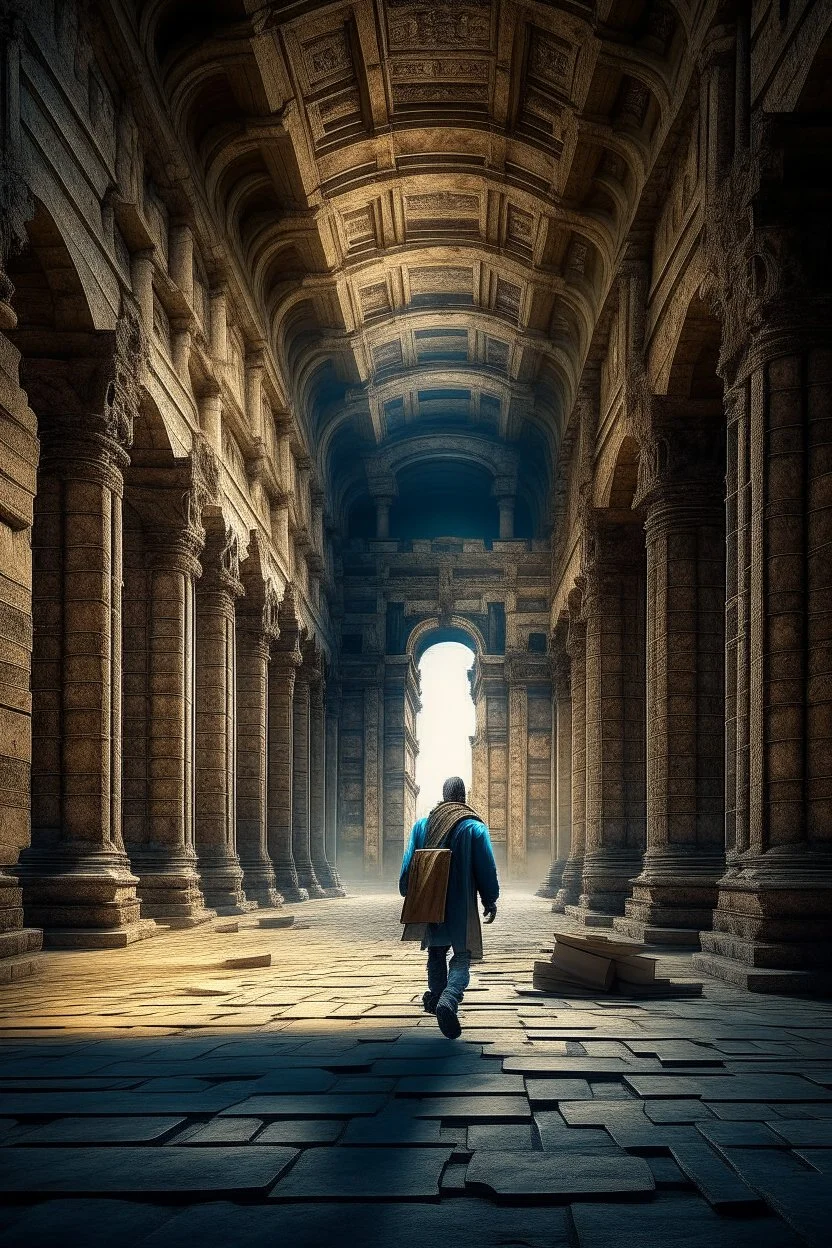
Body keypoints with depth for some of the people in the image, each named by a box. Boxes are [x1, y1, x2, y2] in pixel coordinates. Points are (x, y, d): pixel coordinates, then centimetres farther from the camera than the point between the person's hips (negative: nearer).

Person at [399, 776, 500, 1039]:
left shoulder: (422, 825, 3)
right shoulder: (475, 827, -6)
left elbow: (408, 864, 7)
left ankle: (436, 997, 31)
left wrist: (407, 894, 20)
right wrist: (490, 902, 6)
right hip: (462, 906, -3)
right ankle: (448, 1000, -26)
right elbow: (487, 869, -5)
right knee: (461, 958, -1)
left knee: (436, 953, 22)